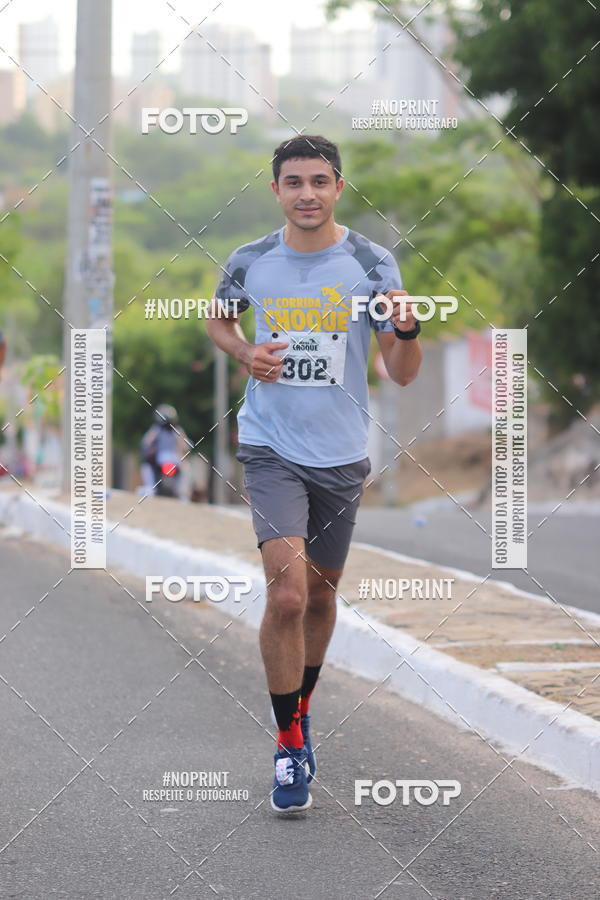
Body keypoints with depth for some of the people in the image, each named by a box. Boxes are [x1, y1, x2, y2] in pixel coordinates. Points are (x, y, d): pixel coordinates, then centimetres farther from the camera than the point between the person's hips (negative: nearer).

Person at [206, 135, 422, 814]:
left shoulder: (372, 264, -5)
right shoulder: (250, 263, -3)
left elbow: (402, 375, -2)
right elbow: (218, 317, 19)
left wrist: (407, 330, -24)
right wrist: (246, 354, -2)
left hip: (341, 453, 2)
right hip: (271, 450, -1)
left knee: (320, 593, 16)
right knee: (286, 593, -16)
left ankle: (301, 706, 41)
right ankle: (290, 745, -5)